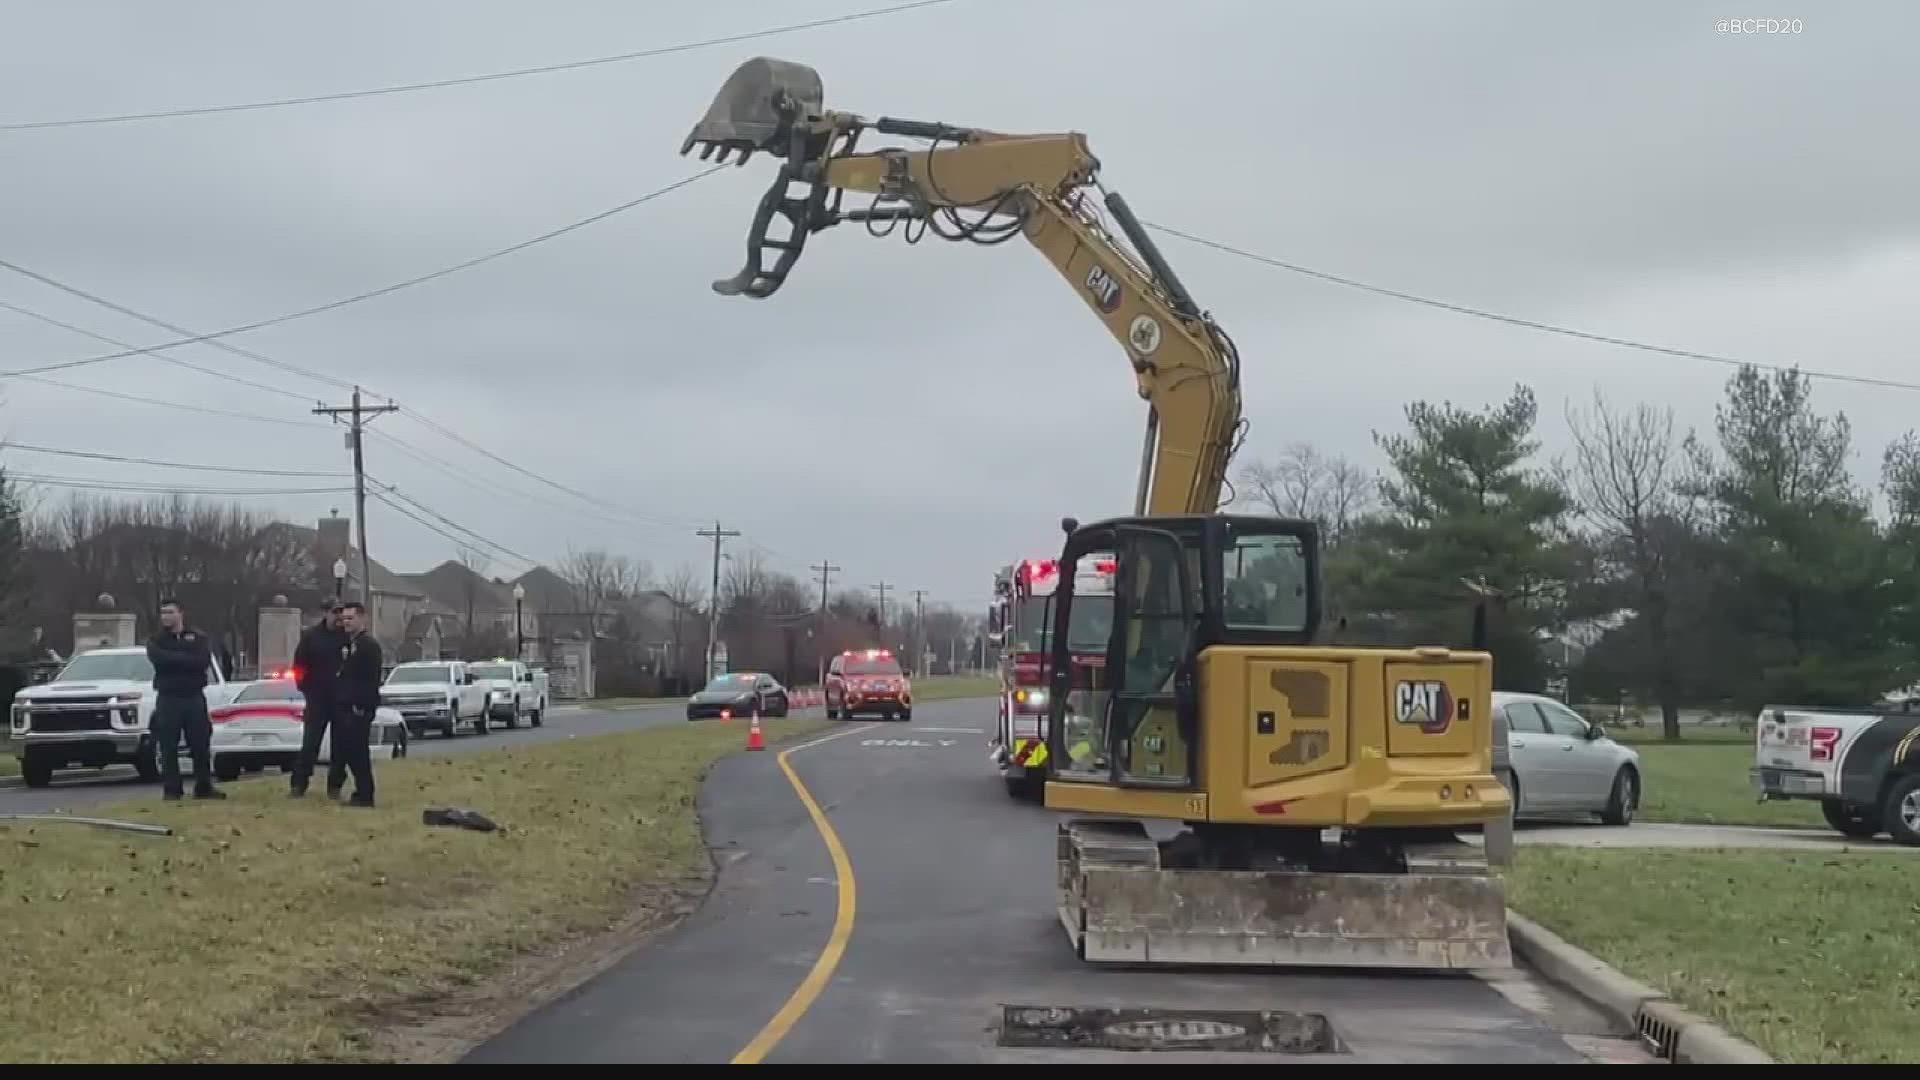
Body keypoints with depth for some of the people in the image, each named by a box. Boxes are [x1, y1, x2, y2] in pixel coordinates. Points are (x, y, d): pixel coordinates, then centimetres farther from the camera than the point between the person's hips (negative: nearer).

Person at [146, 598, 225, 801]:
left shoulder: (198, 638, 8)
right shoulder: (156, 640, 7)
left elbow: (204, 661, -10)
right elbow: (158, 659, -15)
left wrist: (174, 659, -13)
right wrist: (187, 659, -13)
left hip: (194, 698, 1)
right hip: (168, 699, -1)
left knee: (201, 745, 3)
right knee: (168, 748, -2)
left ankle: (204, 787, 10)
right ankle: (171, 790, 3)